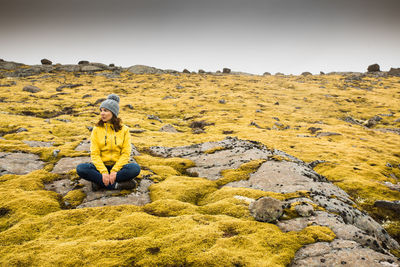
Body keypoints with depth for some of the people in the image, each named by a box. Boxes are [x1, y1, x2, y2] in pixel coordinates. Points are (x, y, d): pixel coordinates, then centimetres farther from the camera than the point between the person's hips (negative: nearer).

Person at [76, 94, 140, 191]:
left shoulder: (124, 130, 1)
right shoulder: (97, 129, 3)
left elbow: (126, 153, -5)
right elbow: (94, 153, -4)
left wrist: (115, 170, -19)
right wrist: (103, 172, -20)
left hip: (118, 165, -1)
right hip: (101, 166, 1)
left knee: (135, 168, -30)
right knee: (80, 168, -28)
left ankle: (99, 182, -23)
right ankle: (117, 185, -27)